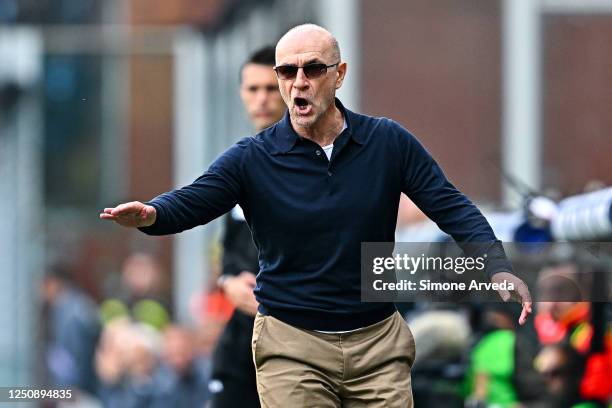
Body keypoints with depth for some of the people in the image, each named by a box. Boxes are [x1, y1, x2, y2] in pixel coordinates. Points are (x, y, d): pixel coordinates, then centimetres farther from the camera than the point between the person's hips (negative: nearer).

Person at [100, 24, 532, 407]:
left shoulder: (389, 142, -1)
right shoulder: (252, 158, -4)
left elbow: (451, 206, -1)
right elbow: (190, 202, -14)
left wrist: (497, 265, -16)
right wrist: (149, 214, -37)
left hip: (379, 343, 1)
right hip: (291, 345, -1)